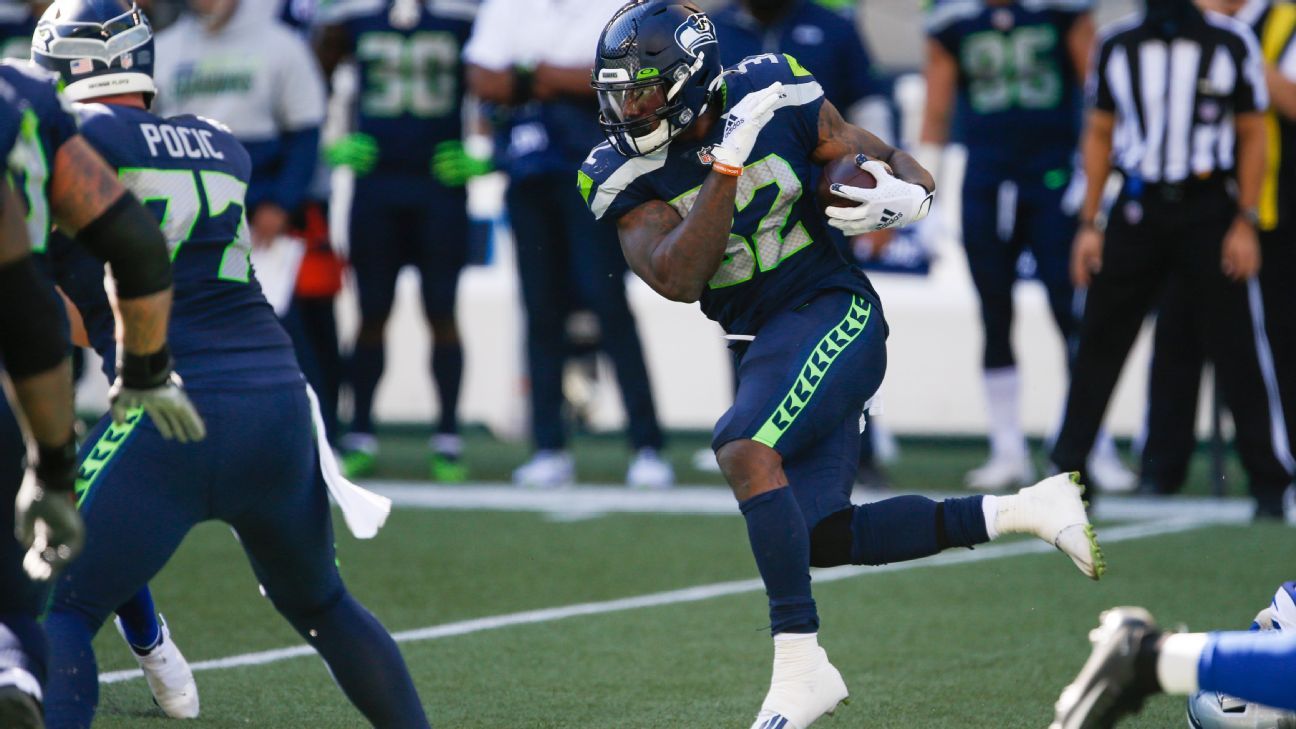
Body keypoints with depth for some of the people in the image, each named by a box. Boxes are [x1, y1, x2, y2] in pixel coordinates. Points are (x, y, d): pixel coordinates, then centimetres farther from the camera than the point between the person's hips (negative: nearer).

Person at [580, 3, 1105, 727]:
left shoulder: (778, 101, -10)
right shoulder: (625, 176, -6)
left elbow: (889, 164, -1)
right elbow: (678, 279, -21)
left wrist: (909, 197, -26)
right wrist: (727, 162, -27)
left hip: (833, 314, -6)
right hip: (763, 344, 6)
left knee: (744, 446, -29)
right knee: (822, 539, 4)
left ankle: (802, 666, -26)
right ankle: (1020, 511, 16)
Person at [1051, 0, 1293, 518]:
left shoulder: (1231, 43, -2)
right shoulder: (1118, 44, 5)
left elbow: (1252, 134, 2)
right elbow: (1100, 134, 11)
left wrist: (1245, 223, -4)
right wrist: (1089, 223, 6)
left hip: (1208, 209, -2)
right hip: (1138, 209, 2)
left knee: (1237, 348, -1)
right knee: (1099, 344, 4)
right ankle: (1068, 470, 13)